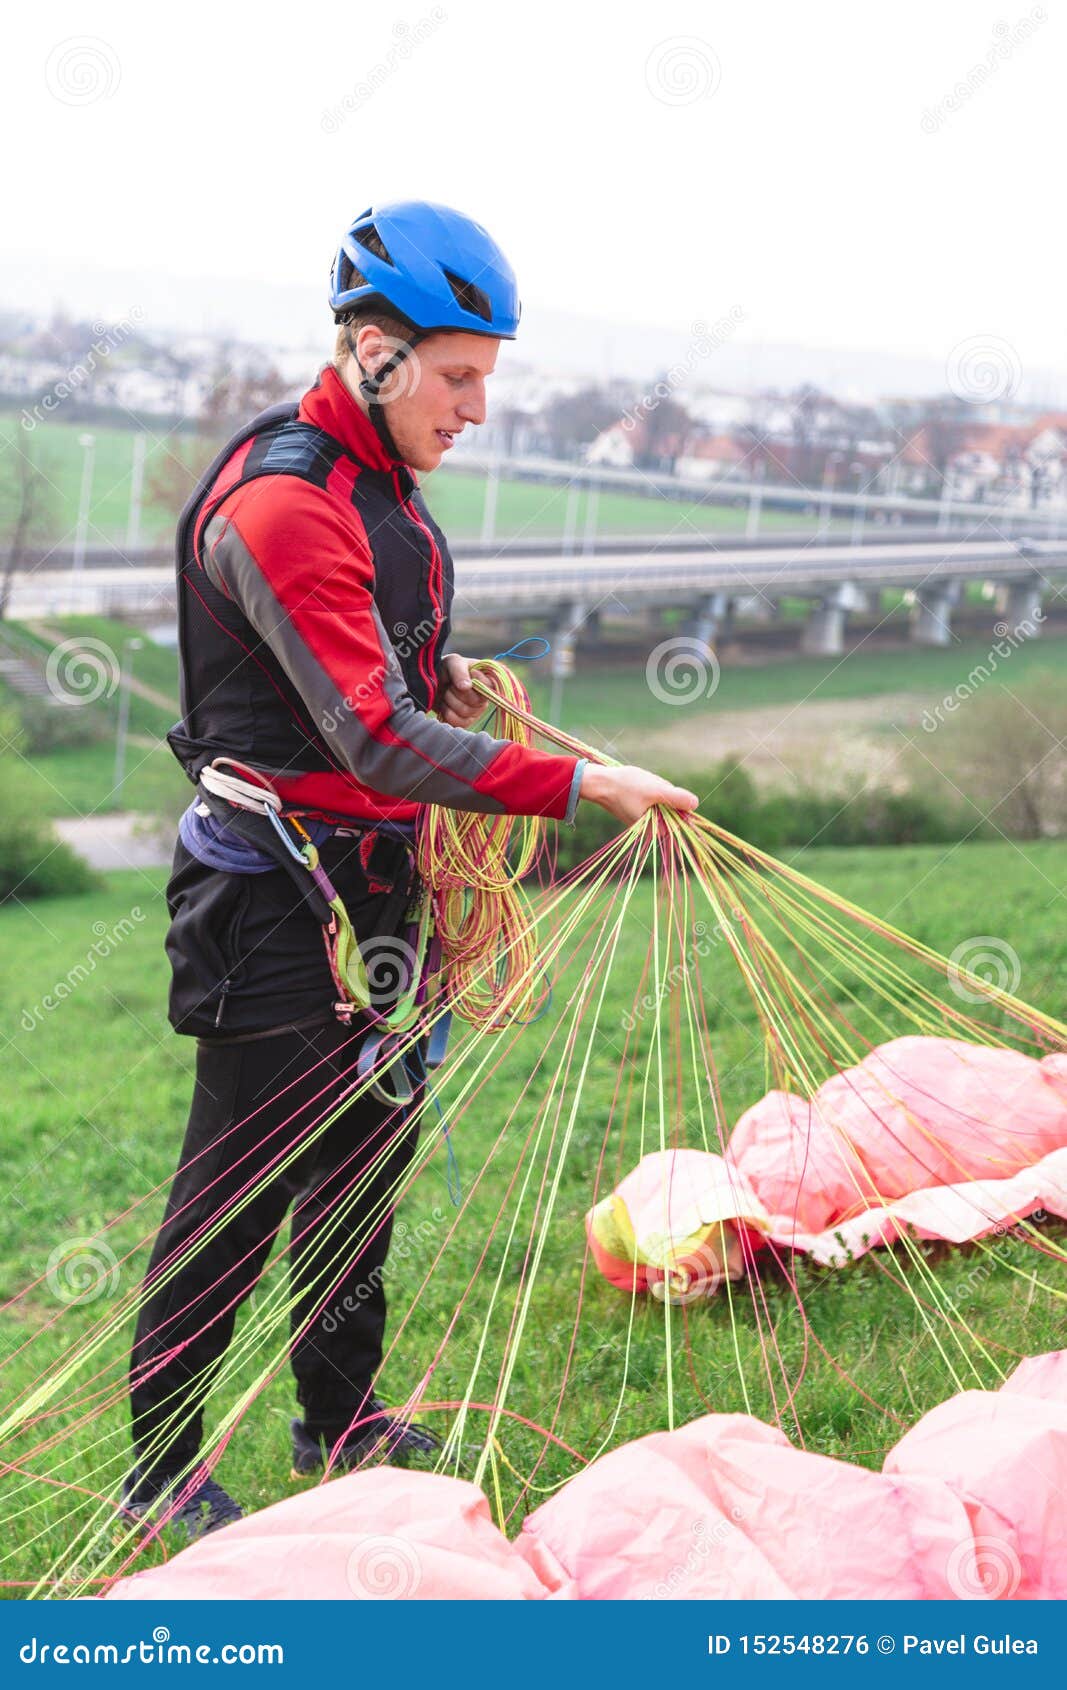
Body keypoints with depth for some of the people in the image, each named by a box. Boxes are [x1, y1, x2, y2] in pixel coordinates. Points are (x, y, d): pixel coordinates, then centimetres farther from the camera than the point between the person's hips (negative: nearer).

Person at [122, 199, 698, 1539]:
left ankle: (339, 1416, 34)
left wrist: (448, 681, 4)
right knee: (241, 1181, 0)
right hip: (274, 899, -9)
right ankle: (158, 1467, 15)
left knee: (363, 1154, 18)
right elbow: (380, 741, -29)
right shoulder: (279, 501, -23)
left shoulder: (378, 480, 10)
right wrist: (581, 785, -29)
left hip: (372, 878, 9)